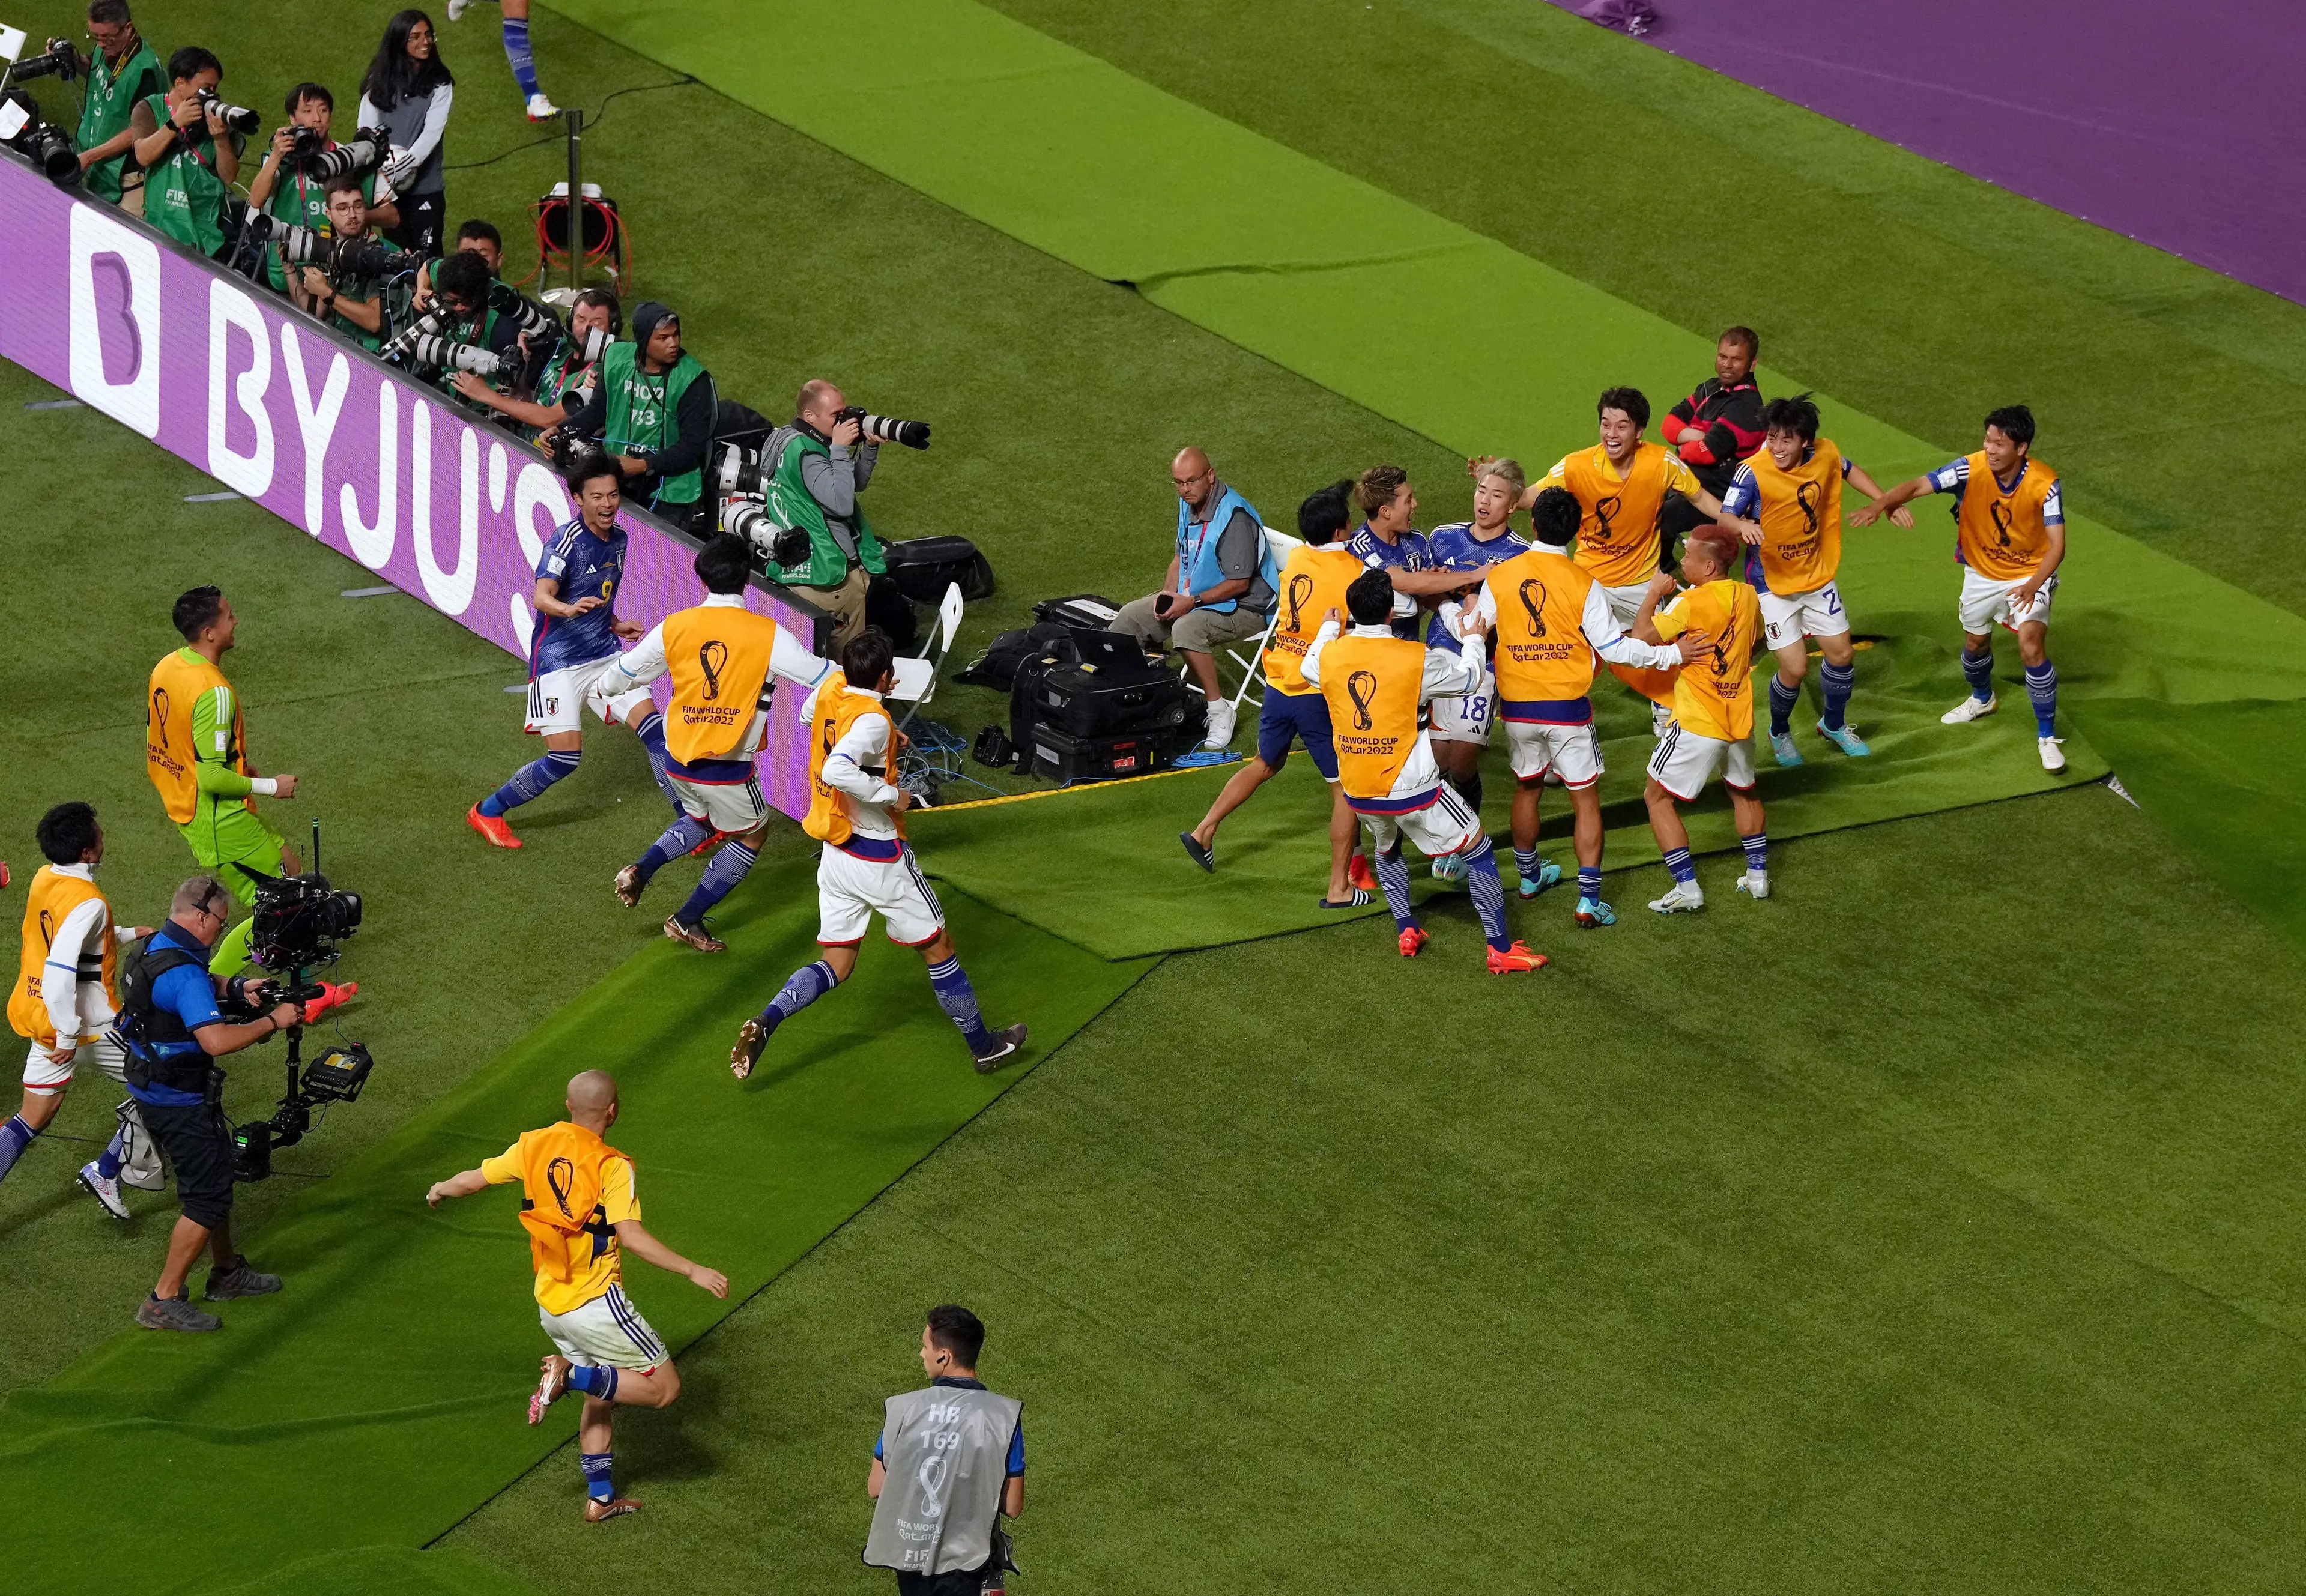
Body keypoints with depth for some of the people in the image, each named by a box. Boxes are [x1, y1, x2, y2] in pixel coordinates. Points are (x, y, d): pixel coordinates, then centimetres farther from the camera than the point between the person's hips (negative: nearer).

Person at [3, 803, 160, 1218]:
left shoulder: (44, 879, 3)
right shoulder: (88, 902, -25)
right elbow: (59, 971, -32)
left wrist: (128, 934, 27)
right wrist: (67, 1037, -27)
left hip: (41, 1016, 8)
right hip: (90, 1024, -8)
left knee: (34, 1118, 15)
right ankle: (107, 1172, 12)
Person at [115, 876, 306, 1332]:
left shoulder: (157, 948, 5)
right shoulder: (182, 973, -28)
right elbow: (216, 1039, -37)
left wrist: (234, 987, 13)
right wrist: (272, 1022, -25)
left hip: (151, 1087, 10)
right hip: (178, 1102, -10)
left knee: (216, 1173, 25)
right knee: (208, 1197, -3)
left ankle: (228, 1272, 40)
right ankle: (164, 1302, 0)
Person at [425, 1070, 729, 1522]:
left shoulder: (535, 1146, 1)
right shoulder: (611, 1167, -16)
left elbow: (473, 1180, 10)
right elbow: (632, 1236, -26)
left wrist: (441, 1190, 32)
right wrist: (692, 1271, -24)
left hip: (551, 1308, 7)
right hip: (597, 1305, -7)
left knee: (601, 1396, 23)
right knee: (664, 1387, -2)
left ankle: (600, 1497, 24)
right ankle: (570, 1375, -13)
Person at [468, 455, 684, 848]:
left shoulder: (618, 539, 8)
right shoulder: (567, 541, -17)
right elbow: (541, 596, -32)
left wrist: (615, 625, 11)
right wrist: (569, 608, -52)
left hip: (605, 655, 7)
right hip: (559, 659, -7)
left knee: (654, 729, -6)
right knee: (565, 758, -11)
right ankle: (486, 812, 8)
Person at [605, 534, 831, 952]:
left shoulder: (674, 627, -4)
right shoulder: (767, 635, -13)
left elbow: (625, 673, 11)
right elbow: (821, 675, -6)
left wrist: (603, 687, 35)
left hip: (678, 761, 4)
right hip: (730, 770, -4)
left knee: (701, 819, 33)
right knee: (753, 835, 21)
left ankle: (642, 869, 10)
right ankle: (688, 920, 19)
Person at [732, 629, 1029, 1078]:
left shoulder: (832, 686, -1)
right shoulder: (872, 721, -26)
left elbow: (807, 714, 23)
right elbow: (836, 771, -41)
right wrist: (890, 793, -28)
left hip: (834, 853, 7)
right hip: (879, 860, -7)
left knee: (836, 964, 11)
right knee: (939, 947, 12)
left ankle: (765, 1022, -13)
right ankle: (983, 1046, 26)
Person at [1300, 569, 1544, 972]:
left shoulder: (1330, 654, -4)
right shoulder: (1417, 659, -15)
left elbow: (1309, 667, 21)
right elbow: (1469, 678, 0)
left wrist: (1329, 628, 38)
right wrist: (1473, 641, 20)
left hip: (1358, 794, 4)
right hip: (1411, 789, -4)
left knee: (1386, 848, 36)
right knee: (1480, 851, 9)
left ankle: (1406, 931, 29)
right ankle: (1500, 950, 6)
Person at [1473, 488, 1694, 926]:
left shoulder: (1499, 578, -7)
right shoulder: (1582, 583, -15)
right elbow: (1615, 648, -12)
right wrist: (1673, 654, -2)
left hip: (1517, 707, 3)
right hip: (1567, 709, -3)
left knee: (1526, 789, 24)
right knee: (1586, 801, 6)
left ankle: (1529, 875, 42)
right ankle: (1589, 898, 0)